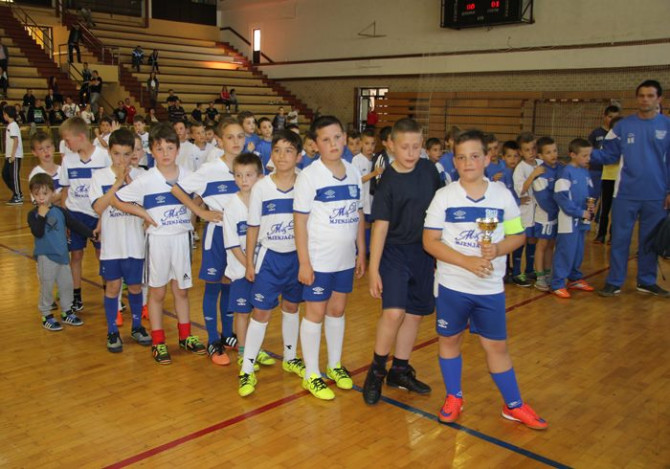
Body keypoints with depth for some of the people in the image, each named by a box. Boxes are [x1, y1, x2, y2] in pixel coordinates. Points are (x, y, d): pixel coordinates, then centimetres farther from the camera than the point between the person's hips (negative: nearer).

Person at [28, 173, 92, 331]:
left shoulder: (60, 211, 4)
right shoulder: (33, 215, -7)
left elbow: (74, 224, 9)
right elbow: (38, 233, -20)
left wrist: (91, 233, 6)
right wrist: (42, 216, -26)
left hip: (62, 255, 5)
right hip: (45, 257, -4)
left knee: (66, 284, 13)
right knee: (46, 287, 3)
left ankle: (67, 312, 29)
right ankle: (46, 316, 17)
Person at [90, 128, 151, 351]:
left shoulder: (139, 176, -1)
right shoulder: (100, 176, -3)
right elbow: (98, 207, -14)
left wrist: (129, 181, -17)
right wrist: (118, 182, -17)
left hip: (135, 243, 1)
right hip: (111, 243, -1)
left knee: (135, 285, 12)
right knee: (113, 286, 7)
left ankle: (137, 326, 30)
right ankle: (112, 332, 21)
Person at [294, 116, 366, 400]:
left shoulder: (354, 174, 4)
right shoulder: (309, 176, -11)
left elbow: (358, 216, 10)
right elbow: (300, 220, -11)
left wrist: (361, 253, 9)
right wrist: (304, 263, -14)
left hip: (346, 259, 5)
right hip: (319, 260, -5)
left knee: (337, 311, 16)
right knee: (315, 313, 5)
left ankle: (334, 365, 32)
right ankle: (311, 375, 18)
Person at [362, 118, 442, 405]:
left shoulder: (428, 169, 0)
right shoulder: (388, 182, -14)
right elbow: (380, 226, -14)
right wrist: (373, 269, -15)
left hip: (424, 251, 6)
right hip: (394, 252, -5)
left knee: (415, 313, 11)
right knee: (394, 312, -19)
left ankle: (400, 370, 27)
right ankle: (377, 369, 4)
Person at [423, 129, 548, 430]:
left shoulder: (502, 195, -1)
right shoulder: (444, 196, -6)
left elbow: (518, 235, 5)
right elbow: (430, 241, -10)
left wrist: (498, 249, -17)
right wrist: (467, 261, -21)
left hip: (491, 287, 0)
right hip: (452, 285, 0)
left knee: (496, 345, 9)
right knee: (449, 339, 12)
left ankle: (514, 405, 26)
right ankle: (454, 398, 32)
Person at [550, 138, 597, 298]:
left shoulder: (586, 172, 8)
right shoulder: (566, 173, -13)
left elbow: (591, 191, 16)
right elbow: (561, 197, -18)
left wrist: (591, 205, -6)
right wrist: (580, 212, -16)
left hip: (582, 219, 7)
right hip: (568, 219, -7)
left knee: (578, 251, 16)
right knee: (565, 251, -4)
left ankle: (575, 279, 31)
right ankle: (557, 284, 4)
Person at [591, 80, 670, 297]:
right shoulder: (623, 125, 0)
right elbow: (609, 155, -2)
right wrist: (589, 154, -20)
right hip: (626, 194, -1)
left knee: (650, 240, 12)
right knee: (620, 238, 4)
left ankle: (647, 281, 25)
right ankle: (614, 282, 13)